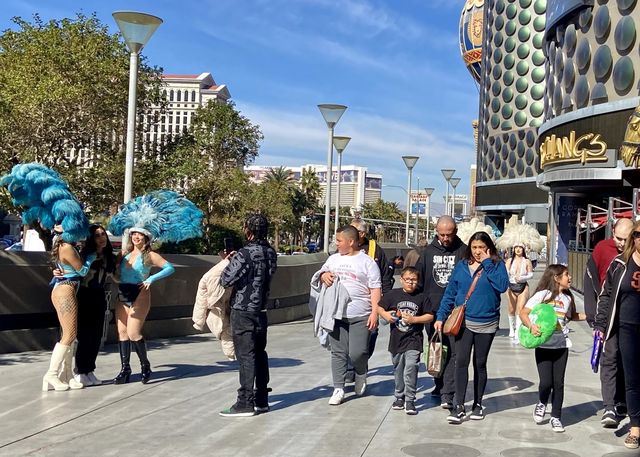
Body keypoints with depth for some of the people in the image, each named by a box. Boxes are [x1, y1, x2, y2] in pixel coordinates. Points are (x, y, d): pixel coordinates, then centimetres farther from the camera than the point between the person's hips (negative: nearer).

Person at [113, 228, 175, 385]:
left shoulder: (149, 255, 0)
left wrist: (151, 279, -13)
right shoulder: (123, 254, 13)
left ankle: (145, 365, 6)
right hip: (122, 296, 5)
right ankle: (125, 369, 5)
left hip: (139, 296, -5)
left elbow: (170, 268, -7)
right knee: (122, 332, 0)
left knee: (133, 333, -11)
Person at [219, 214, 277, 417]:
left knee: (246, 356, -5)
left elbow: (226, 280, -16)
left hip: (243, 312, -8)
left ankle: (245, 403, -2)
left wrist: (230, 262, 3)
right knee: (259, 354, 14)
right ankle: (261, 399, 21)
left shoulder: (244, 255, -19)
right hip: (261, 311, 8)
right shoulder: (270, 253, 5)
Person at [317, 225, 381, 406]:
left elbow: (375, 289, -2)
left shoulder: (367, 262, 1)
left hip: (360, 316, -4)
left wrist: (375, 312, -10)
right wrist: (324, 275, 0)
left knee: (357, 352, -6)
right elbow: (322, 272, 25)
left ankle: (360, 378, 24)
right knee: (338, 352, 4)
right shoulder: (334, 259, 15)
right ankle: (338, 389, 10)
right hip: (336, 314, 4)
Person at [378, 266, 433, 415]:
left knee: (410, 369, -14)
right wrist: (386, 315, -10)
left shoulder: (422, 297, -2)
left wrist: (413, 319, -13)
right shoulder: (393, 295, 0)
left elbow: (430, 316, -1)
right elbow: (380, 307, 10)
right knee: (398, 370, 15)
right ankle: (399, 397, 32)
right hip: (396, 340, 3)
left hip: (413, 341, -3)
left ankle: (409, 400, -4)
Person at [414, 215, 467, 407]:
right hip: (432, 310, 4)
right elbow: (418, 279, 13)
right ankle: (439, 385, 29)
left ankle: (447, 394, -10)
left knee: (453, 352, -8)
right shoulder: (428, 251, 9)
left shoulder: (463, 251, -1)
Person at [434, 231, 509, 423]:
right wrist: (441, 317, 2)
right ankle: (458, 406, -8)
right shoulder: (462, 266, 4)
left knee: (480, 364, 11)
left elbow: (502, 285, -20)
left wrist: (487, 263, -16)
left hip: (487, 324, 0)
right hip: (463, 321, 1)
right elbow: (450, 293, 7)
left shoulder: (497, 265, -1)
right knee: (461, 362, -11)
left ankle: (478, 404, 24)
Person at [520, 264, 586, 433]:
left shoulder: (567, 298, 9)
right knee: (546, 382, -8)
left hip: (561, 345, 4)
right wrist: (531, 326, -28)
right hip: (543, 345, -4)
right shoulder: (543, 295, -8)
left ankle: (556, 417, 19)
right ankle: (541, 404, 24)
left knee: (558, 383, 4)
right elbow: (523, 313, -12)